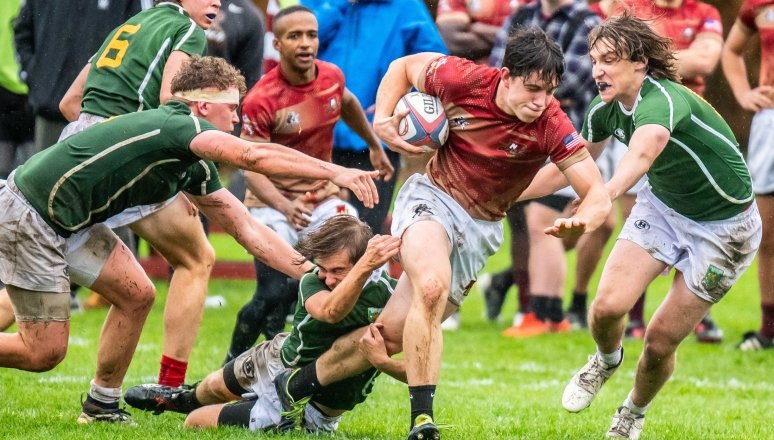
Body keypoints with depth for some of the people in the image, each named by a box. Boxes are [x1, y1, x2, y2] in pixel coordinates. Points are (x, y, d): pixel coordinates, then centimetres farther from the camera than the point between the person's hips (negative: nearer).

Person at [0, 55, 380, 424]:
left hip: (67, 220, 10)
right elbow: (253, 156, -32)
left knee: (136, 295, 7)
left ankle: (102, 406, 18)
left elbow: (246, 228, 13)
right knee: (44, 351, -8)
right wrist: (334, 172, -31)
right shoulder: (177, 124, -17)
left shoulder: (194, 168, 11)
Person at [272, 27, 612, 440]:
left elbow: (598, 195, -21)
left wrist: (580, 221, -43)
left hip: (482, 227, 2)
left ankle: (295, 386, 21)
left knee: (393, 332, 1)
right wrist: (382, 119, -12)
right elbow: (403, 67, 2)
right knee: (432, 287, -34)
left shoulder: (551, 126, -19)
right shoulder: (463, 79, -18)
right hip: (431, 198, -2)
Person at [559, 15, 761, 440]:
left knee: (660, 342, -3)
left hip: (723, 226, -5)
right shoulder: (604, 109, -10)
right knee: (608, 304, -15)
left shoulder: (662, 101, -34)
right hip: (662, 205, 6)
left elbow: (641, 154, -56)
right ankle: (606, 360, 22)